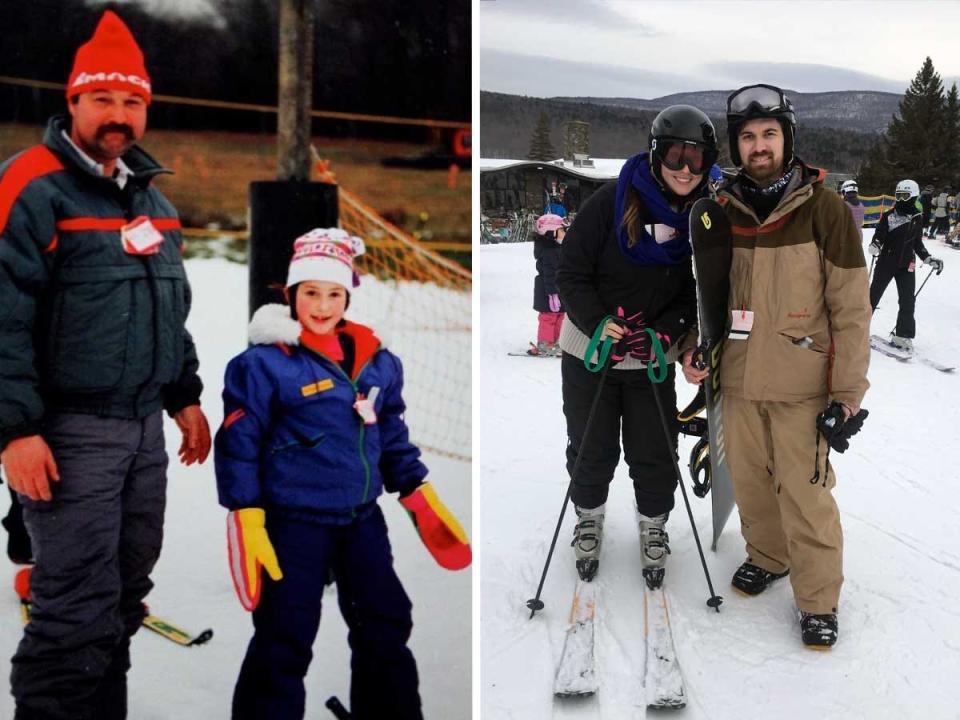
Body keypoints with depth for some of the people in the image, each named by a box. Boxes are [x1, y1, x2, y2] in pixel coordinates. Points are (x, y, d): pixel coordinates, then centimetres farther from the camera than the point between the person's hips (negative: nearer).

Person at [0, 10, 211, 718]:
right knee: (78, 609, -4)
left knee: (126, 591, 16)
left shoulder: (152, 200, 14)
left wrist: (185, 396, 19)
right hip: (69, 430, -8)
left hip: (145, 427, 8)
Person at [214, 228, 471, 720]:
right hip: (294, 522, -6)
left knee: (387, 629, 17)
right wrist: (247, 519, -16)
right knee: (283, 646, 0)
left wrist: (420, 496, 12)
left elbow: (392, 435, 14)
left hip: (363, 519, 6)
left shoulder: (377, 361, 4)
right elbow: (238, 443, -11)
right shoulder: (264, 363, -12)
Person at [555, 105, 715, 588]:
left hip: (654, 357, 2)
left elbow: (696, 293, 0)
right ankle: (589, 518, 38)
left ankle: (654, 525, 32)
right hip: (589, 349, -2)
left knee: (654, 453, 6)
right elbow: (571, 271, -12)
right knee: (592, 448, 11)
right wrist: (599, 322, -25)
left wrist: (662, 333, -17)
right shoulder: (612, 202, -16)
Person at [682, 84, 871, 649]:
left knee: (804, 492, -2)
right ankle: (767, 557, 38)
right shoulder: (721, 210, 3)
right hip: (738, 376, 4)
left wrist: (850, 388, -9)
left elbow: (851, 306, -8)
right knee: (750, 479, 15)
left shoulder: (825, 208, -9)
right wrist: (695, 346, -1)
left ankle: (819, 598, 14)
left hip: (801, 383, -4)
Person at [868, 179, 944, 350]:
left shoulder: (918, 218, 4)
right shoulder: (889, 216, -7)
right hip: (886, 262, -3)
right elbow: (878, 236, -10)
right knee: (873, 296, 4)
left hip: (907, 266, 3)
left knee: (907, 302, 1)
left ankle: (903, 335, 11)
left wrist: (929, 259, 6)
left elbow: (918, 243, 13)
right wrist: (874, 246, -32)